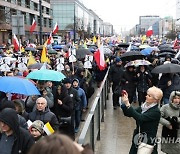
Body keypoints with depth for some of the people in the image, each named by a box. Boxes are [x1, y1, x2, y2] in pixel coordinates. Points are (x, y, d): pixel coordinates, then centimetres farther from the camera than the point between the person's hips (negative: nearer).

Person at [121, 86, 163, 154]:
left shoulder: (156, 112, -17)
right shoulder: (143, 106, 4)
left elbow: (140, 118, -28)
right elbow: (128, 114, 4)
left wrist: (128, 104, -30)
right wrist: (125, 103, -12)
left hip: (148, 142, -6)